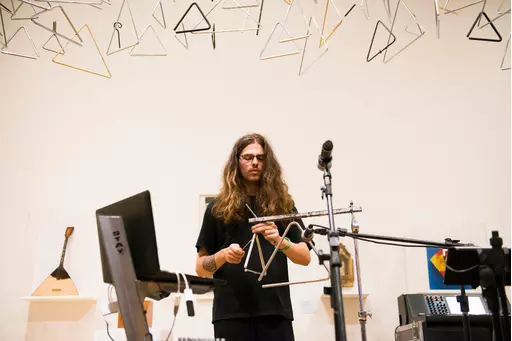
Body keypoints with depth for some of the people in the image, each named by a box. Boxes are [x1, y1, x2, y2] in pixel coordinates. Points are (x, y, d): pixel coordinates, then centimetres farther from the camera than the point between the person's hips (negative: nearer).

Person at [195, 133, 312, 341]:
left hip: (275, 310, 1)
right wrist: (223, 255, -13)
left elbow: (305, 258, 5)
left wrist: (280, 242, -14)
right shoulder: (218, 208, 7)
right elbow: (200, 268, 7)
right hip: (231, 312, -1)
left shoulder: (282, 204, 10)